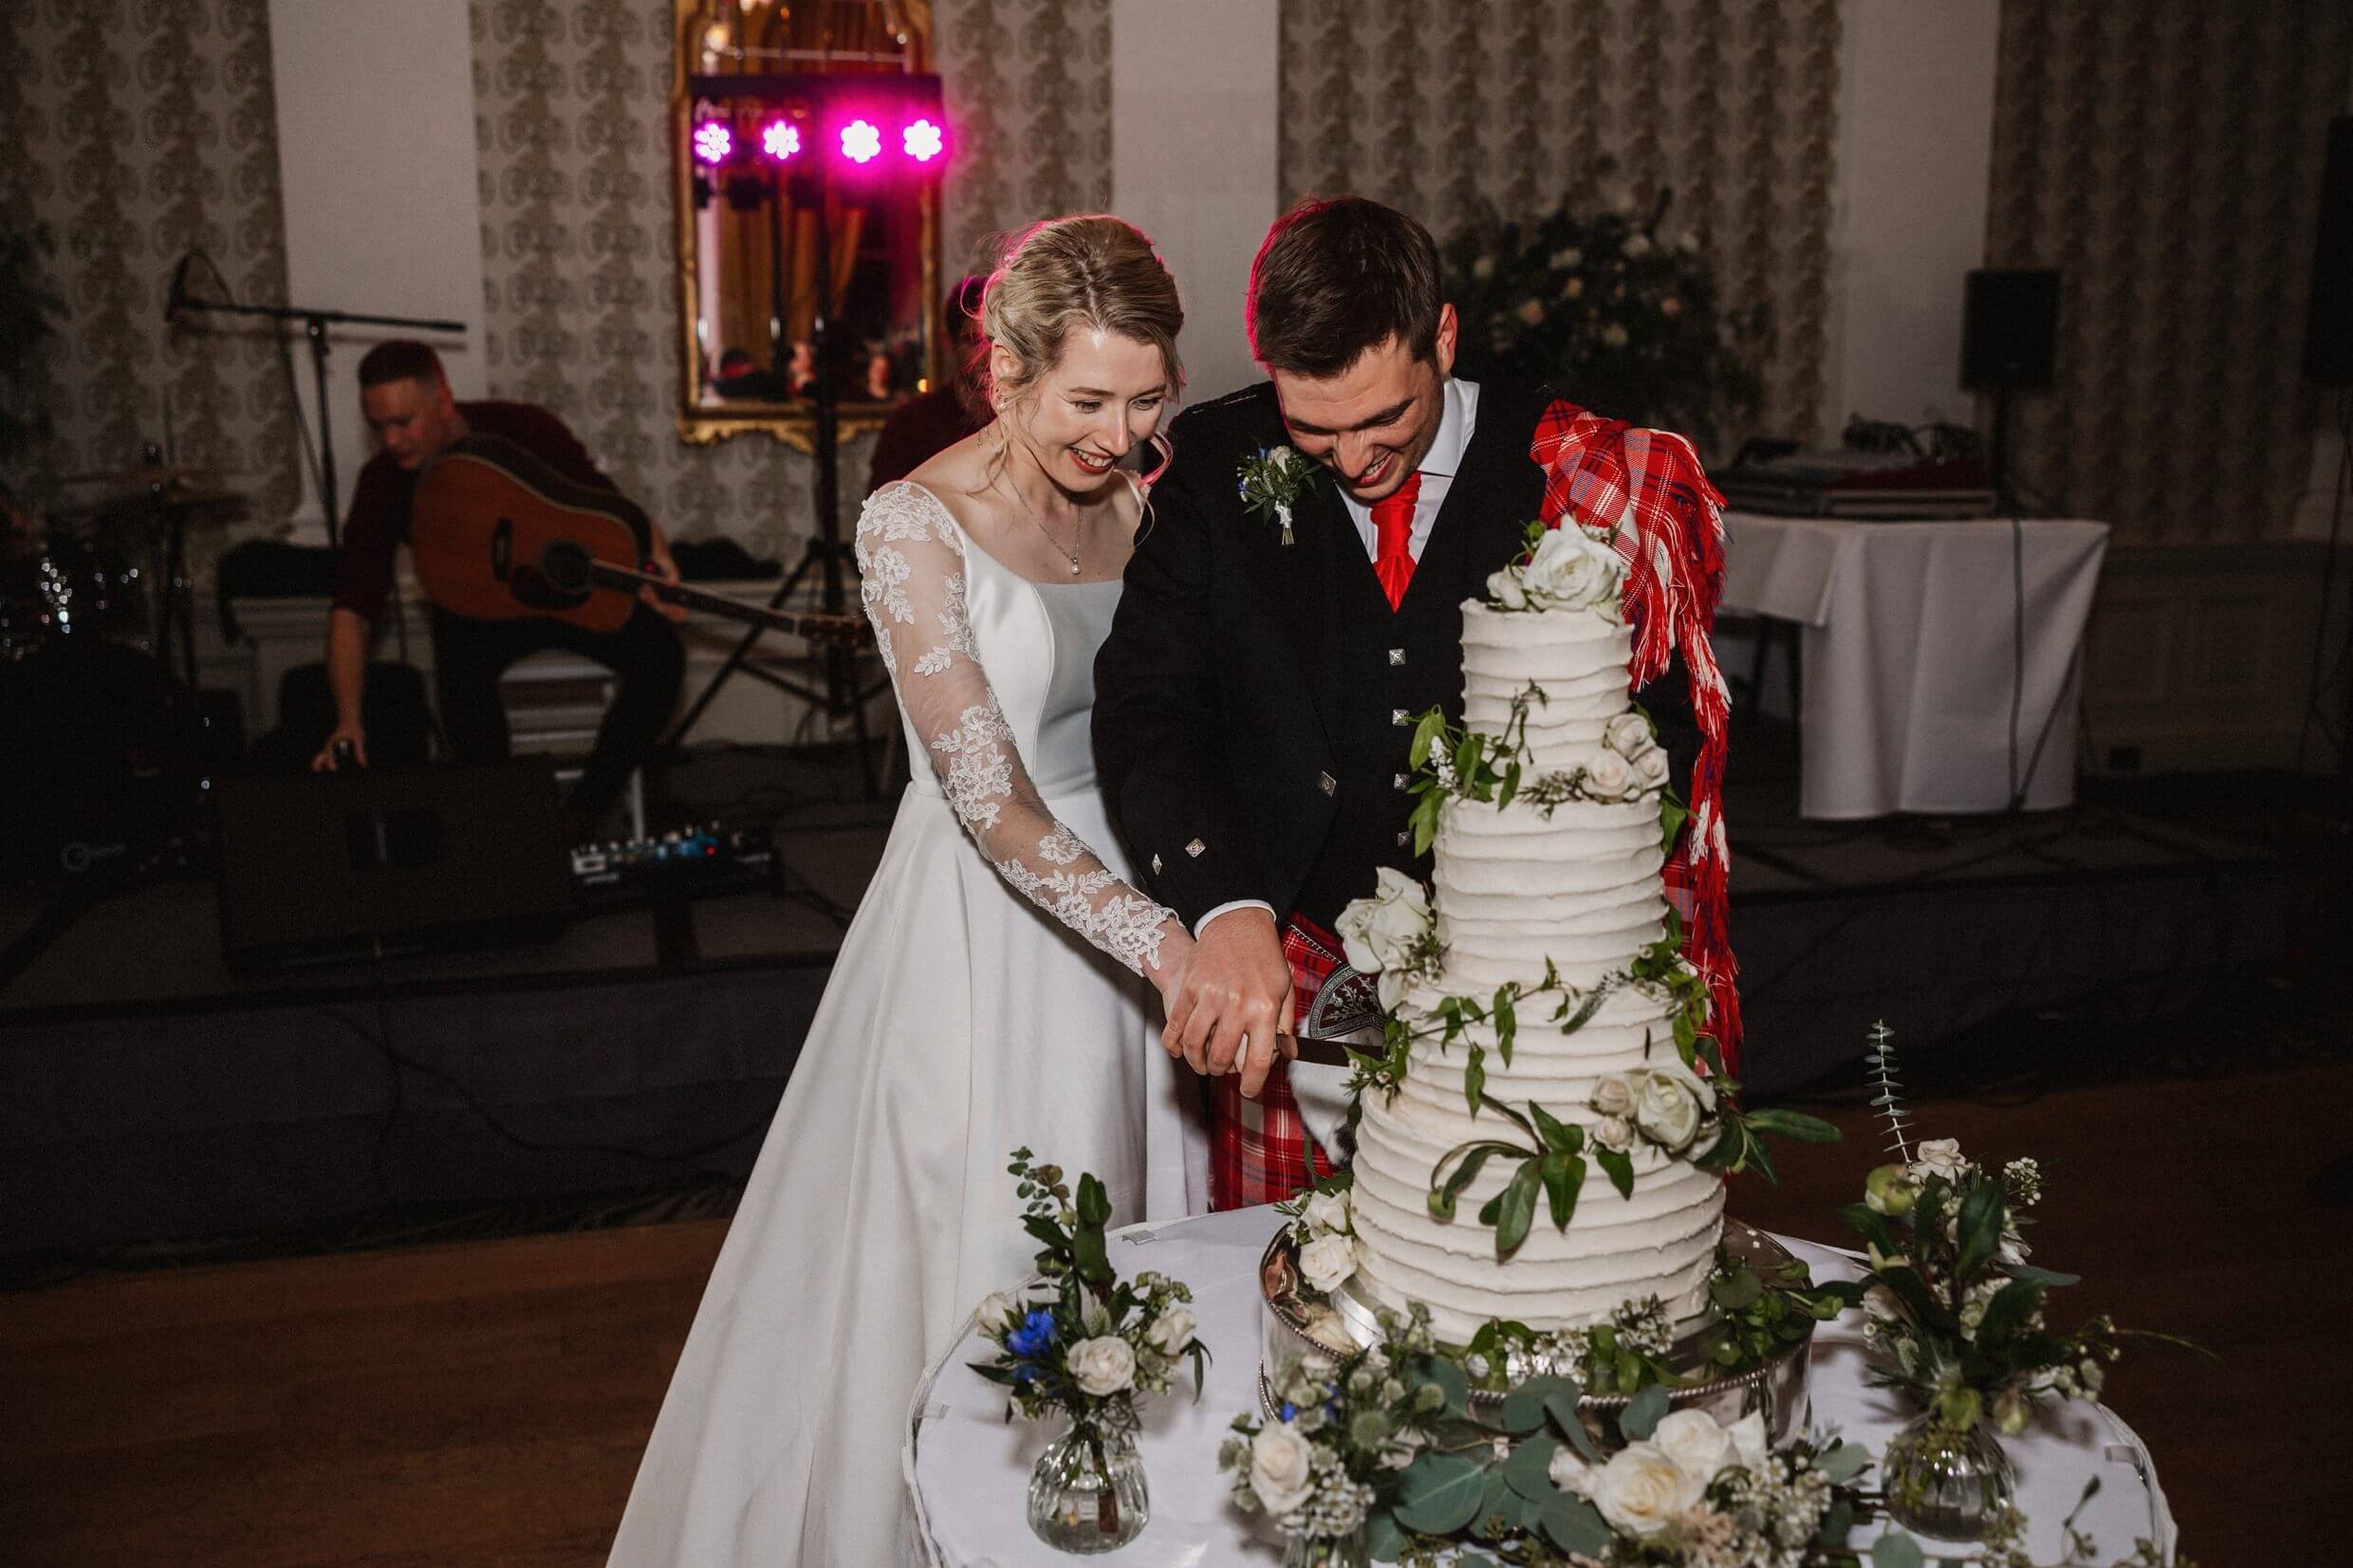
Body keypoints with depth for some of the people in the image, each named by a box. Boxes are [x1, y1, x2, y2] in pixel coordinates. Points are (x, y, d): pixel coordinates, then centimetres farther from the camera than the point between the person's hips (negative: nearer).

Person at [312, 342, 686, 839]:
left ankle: (581, 817, -16)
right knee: (463, 674, -36)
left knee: (659, 653, -28)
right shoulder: (383, 482, -18)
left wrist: (653, 555, -34)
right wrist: (348, 720, -32)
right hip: (475, 604, 0)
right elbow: (352, 607, -19)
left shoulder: (525, 430, -22)